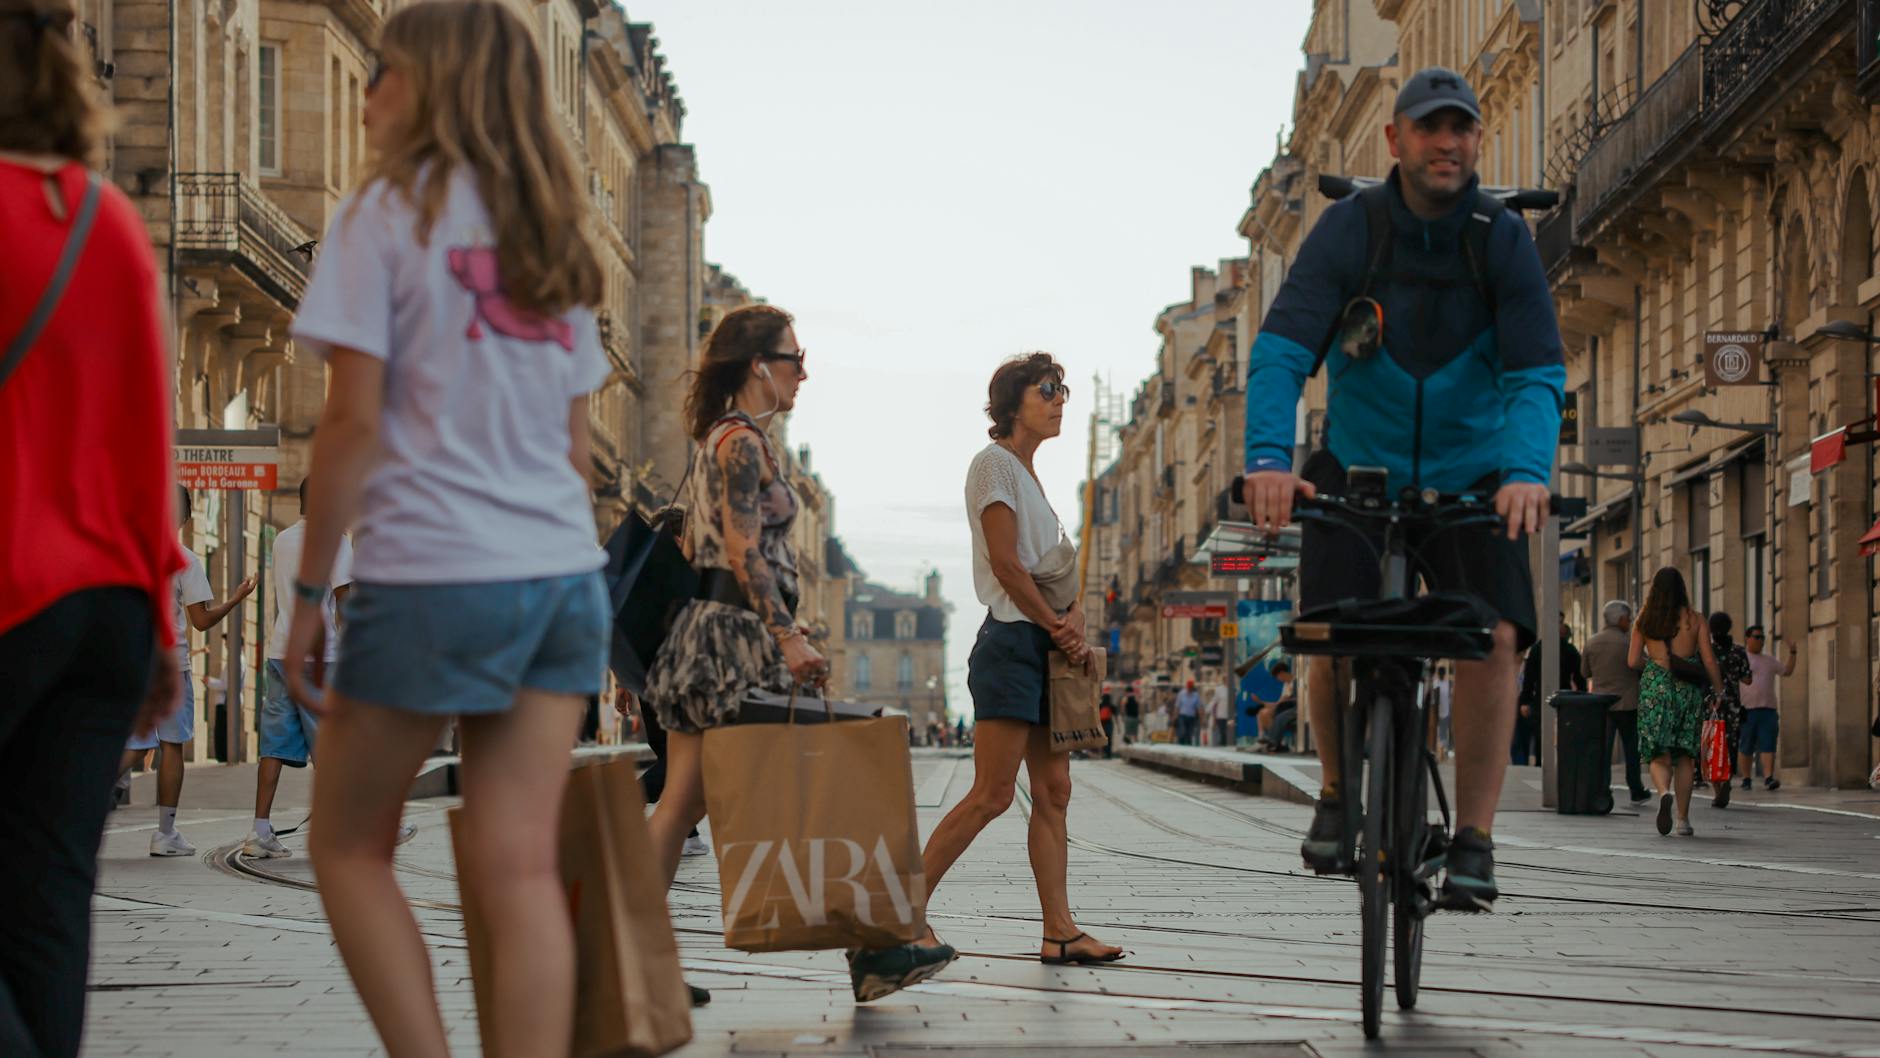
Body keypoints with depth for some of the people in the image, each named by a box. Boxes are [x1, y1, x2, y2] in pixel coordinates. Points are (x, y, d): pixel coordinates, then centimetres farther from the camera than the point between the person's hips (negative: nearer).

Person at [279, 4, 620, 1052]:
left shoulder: (388, 212, -3)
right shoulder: (551, 229, 17)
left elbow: (354, 421, -9)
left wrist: (310, 591, -5)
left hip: (432, 577, -6)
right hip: (565, 577, 6)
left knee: (350, 848, 9)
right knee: (522, 868, 2)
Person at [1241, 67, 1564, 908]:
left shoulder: (1504, 242, -11)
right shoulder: (1350, 228, -12)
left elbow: (1537, 373, -20)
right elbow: (1281, 350, -22)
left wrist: (1526, 470, -40)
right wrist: (1268, 458, -39)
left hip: (1470, 478, 0)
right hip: (1356, 470, 0)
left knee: (1494, 636, -19)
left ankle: (1474, 839, -11)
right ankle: (1337, 792, 14)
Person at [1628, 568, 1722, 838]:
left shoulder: (1644, 620, 2)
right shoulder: (1694, 619, 0)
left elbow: (1633, 661, 0)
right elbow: (1709, 661, -2)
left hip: (1654, 687, 0)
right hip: (1687, 689, 0)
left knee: (1659, 756, 4)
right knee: (1685, 756, 11)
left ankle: (1663, 793, -28)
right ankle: (1683, 820, 11)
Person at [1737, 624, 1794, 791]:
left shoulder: (1769, 661, 20)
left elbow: (1788, 671, 28)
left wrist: (1792, 653, 16)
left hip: (1768, 709, 4)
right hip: (1747, 710, -4)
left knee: (1768, 746, -9)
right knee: (1745, 748, 2)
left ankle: (1768, 778, -17)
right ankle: (1746, 779, 11)